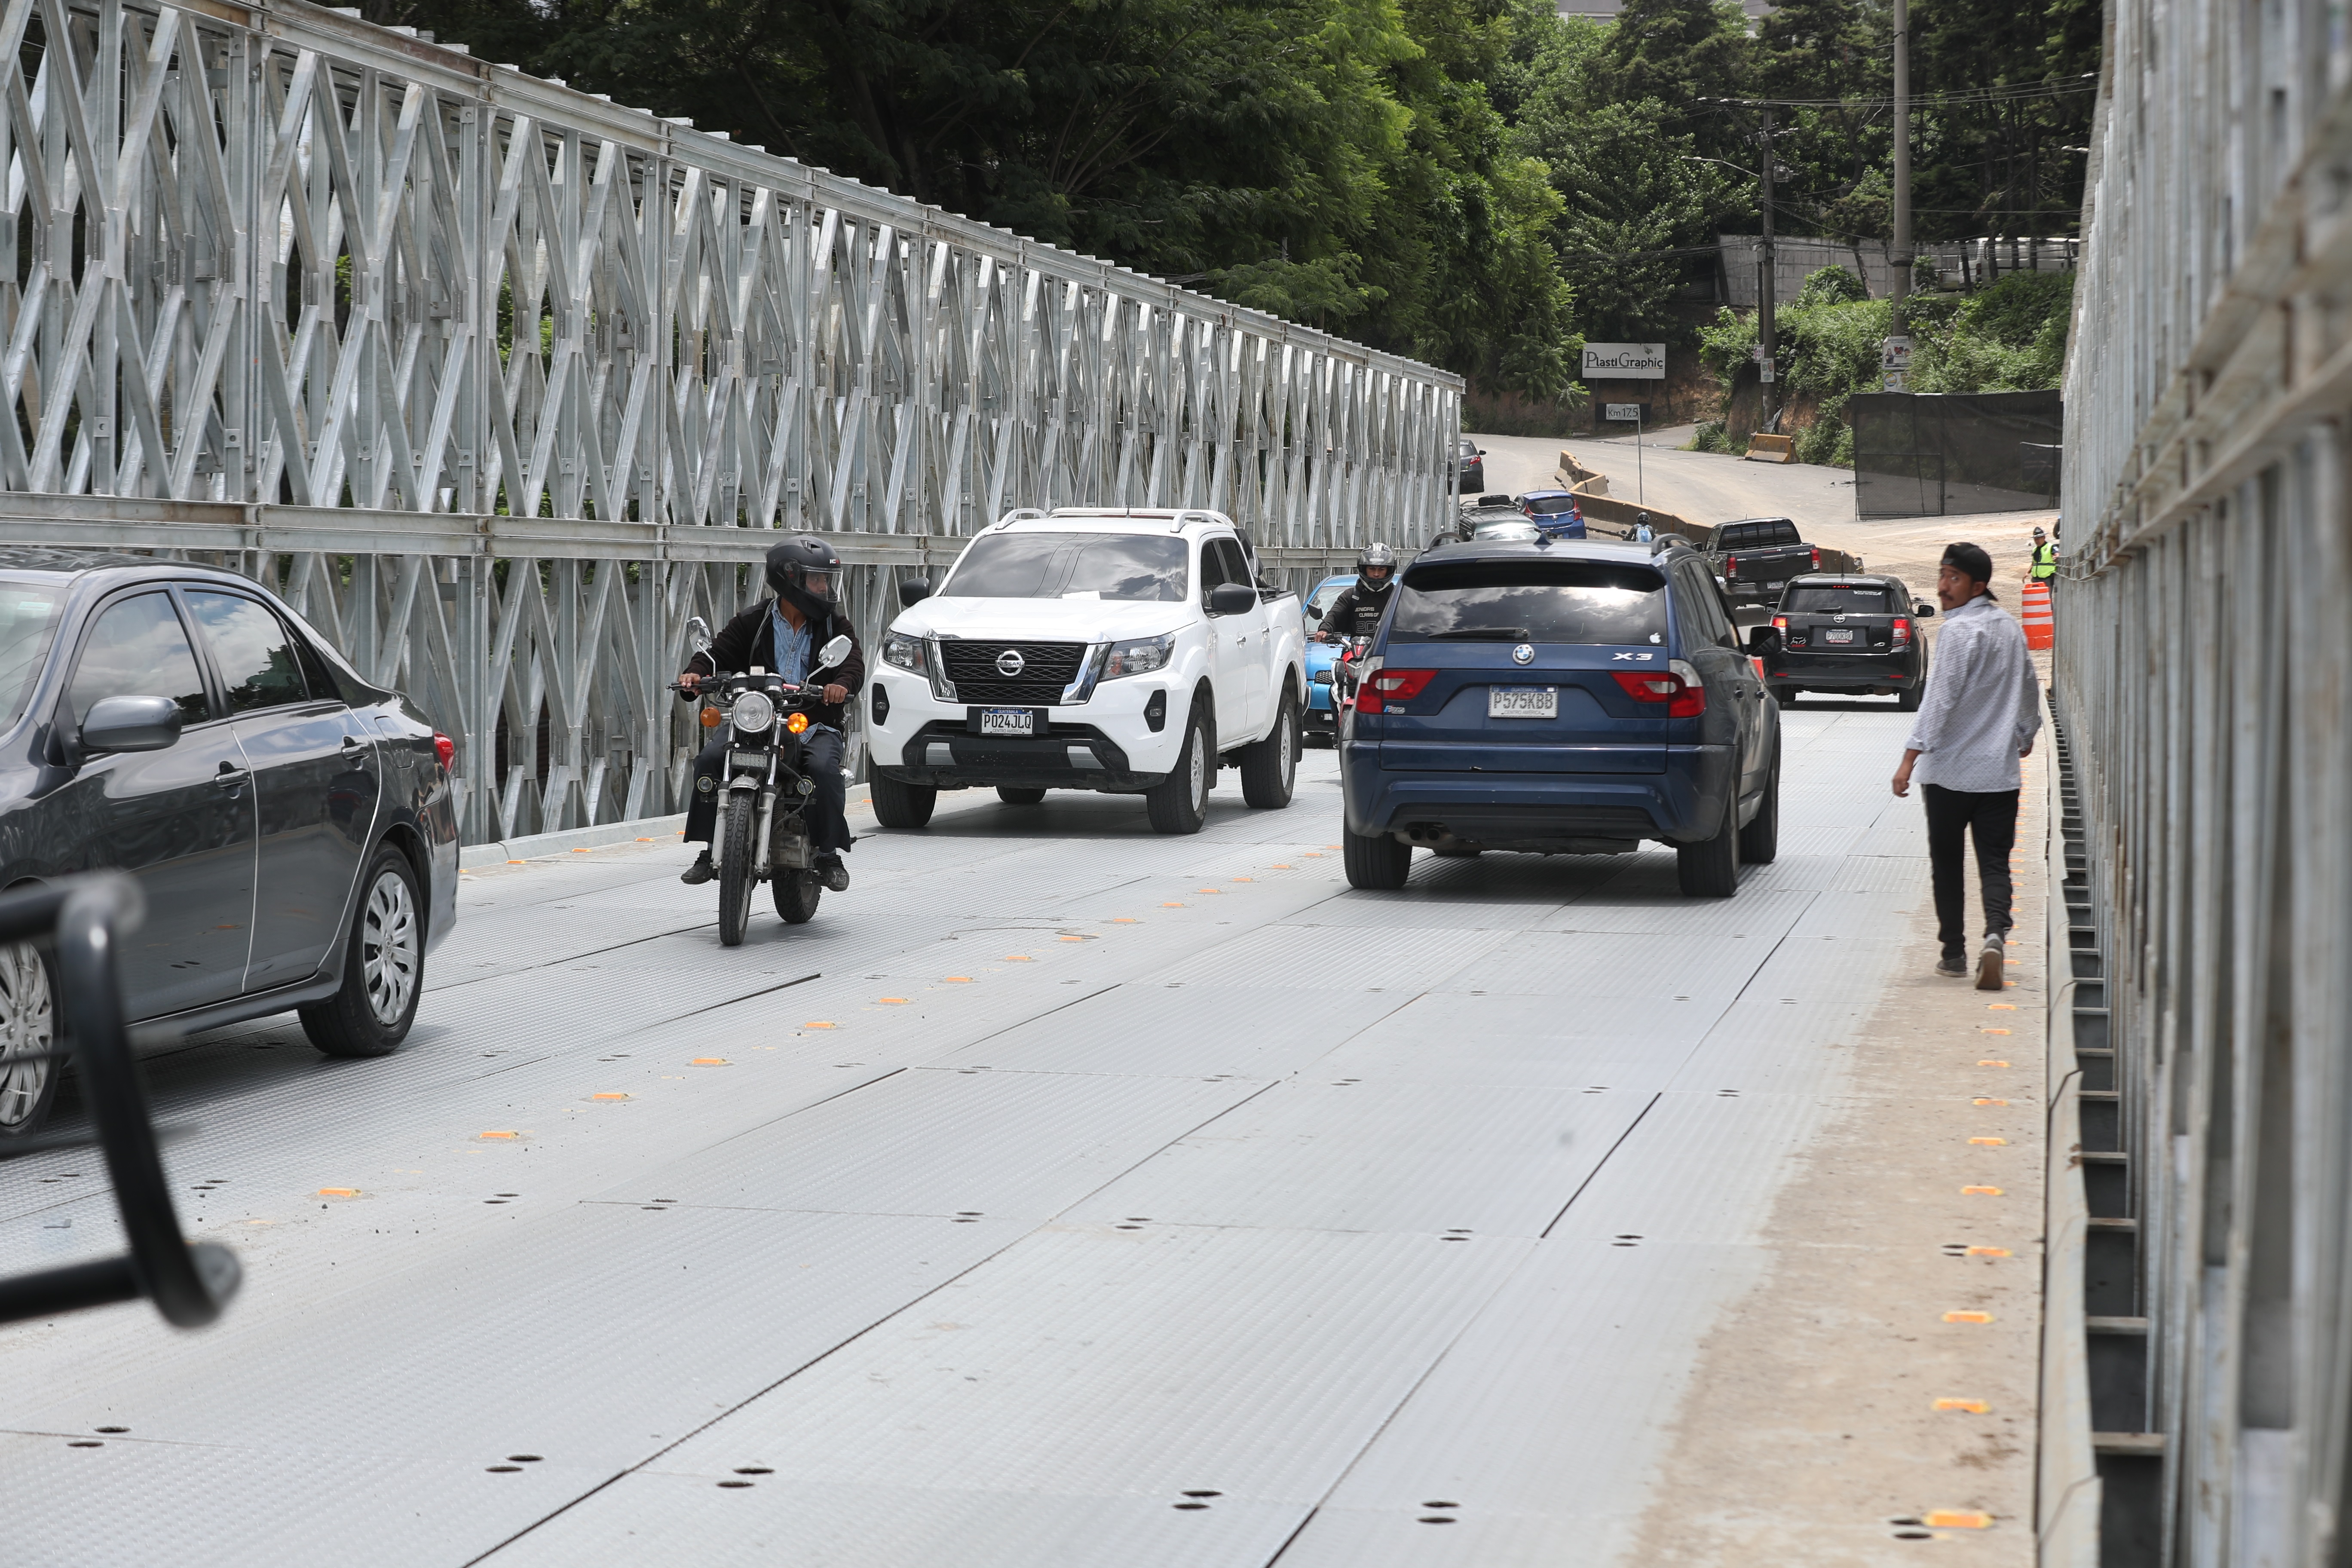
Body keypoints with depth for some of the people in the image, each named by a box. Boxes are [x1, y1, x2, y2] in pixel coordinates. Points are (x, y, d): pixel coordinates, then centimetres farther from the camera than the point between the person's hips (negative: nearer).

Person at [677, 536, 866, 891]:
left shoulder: (835, 625, 8)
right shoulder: (752, 623, 7)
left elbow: (853, 663, -7)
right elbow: (718, 653, 0)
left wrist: (842, 684, -31)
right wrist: (695, 674, -23)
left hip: (815, 724, -1)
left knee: (823, 769, -31)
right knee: (710, 760, -21)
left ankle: (829, 853, -14)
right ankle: (709, 849, -11)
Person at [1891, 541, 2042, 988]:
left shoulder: (1960, 631, -14)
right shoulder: (2010, 628, 10)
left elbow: (1940, 700, -20)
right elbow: (2028, 690, 24)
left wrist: (1911, 757, -20)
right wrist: (2027, 734, 41)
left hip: (1951, 770, -6)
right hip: (2001, 771, 6)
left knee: (1947, 864, 8)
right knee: (1994, 863, 3)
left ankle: (1954, 952, 12)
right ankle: (1996, 934, -19)